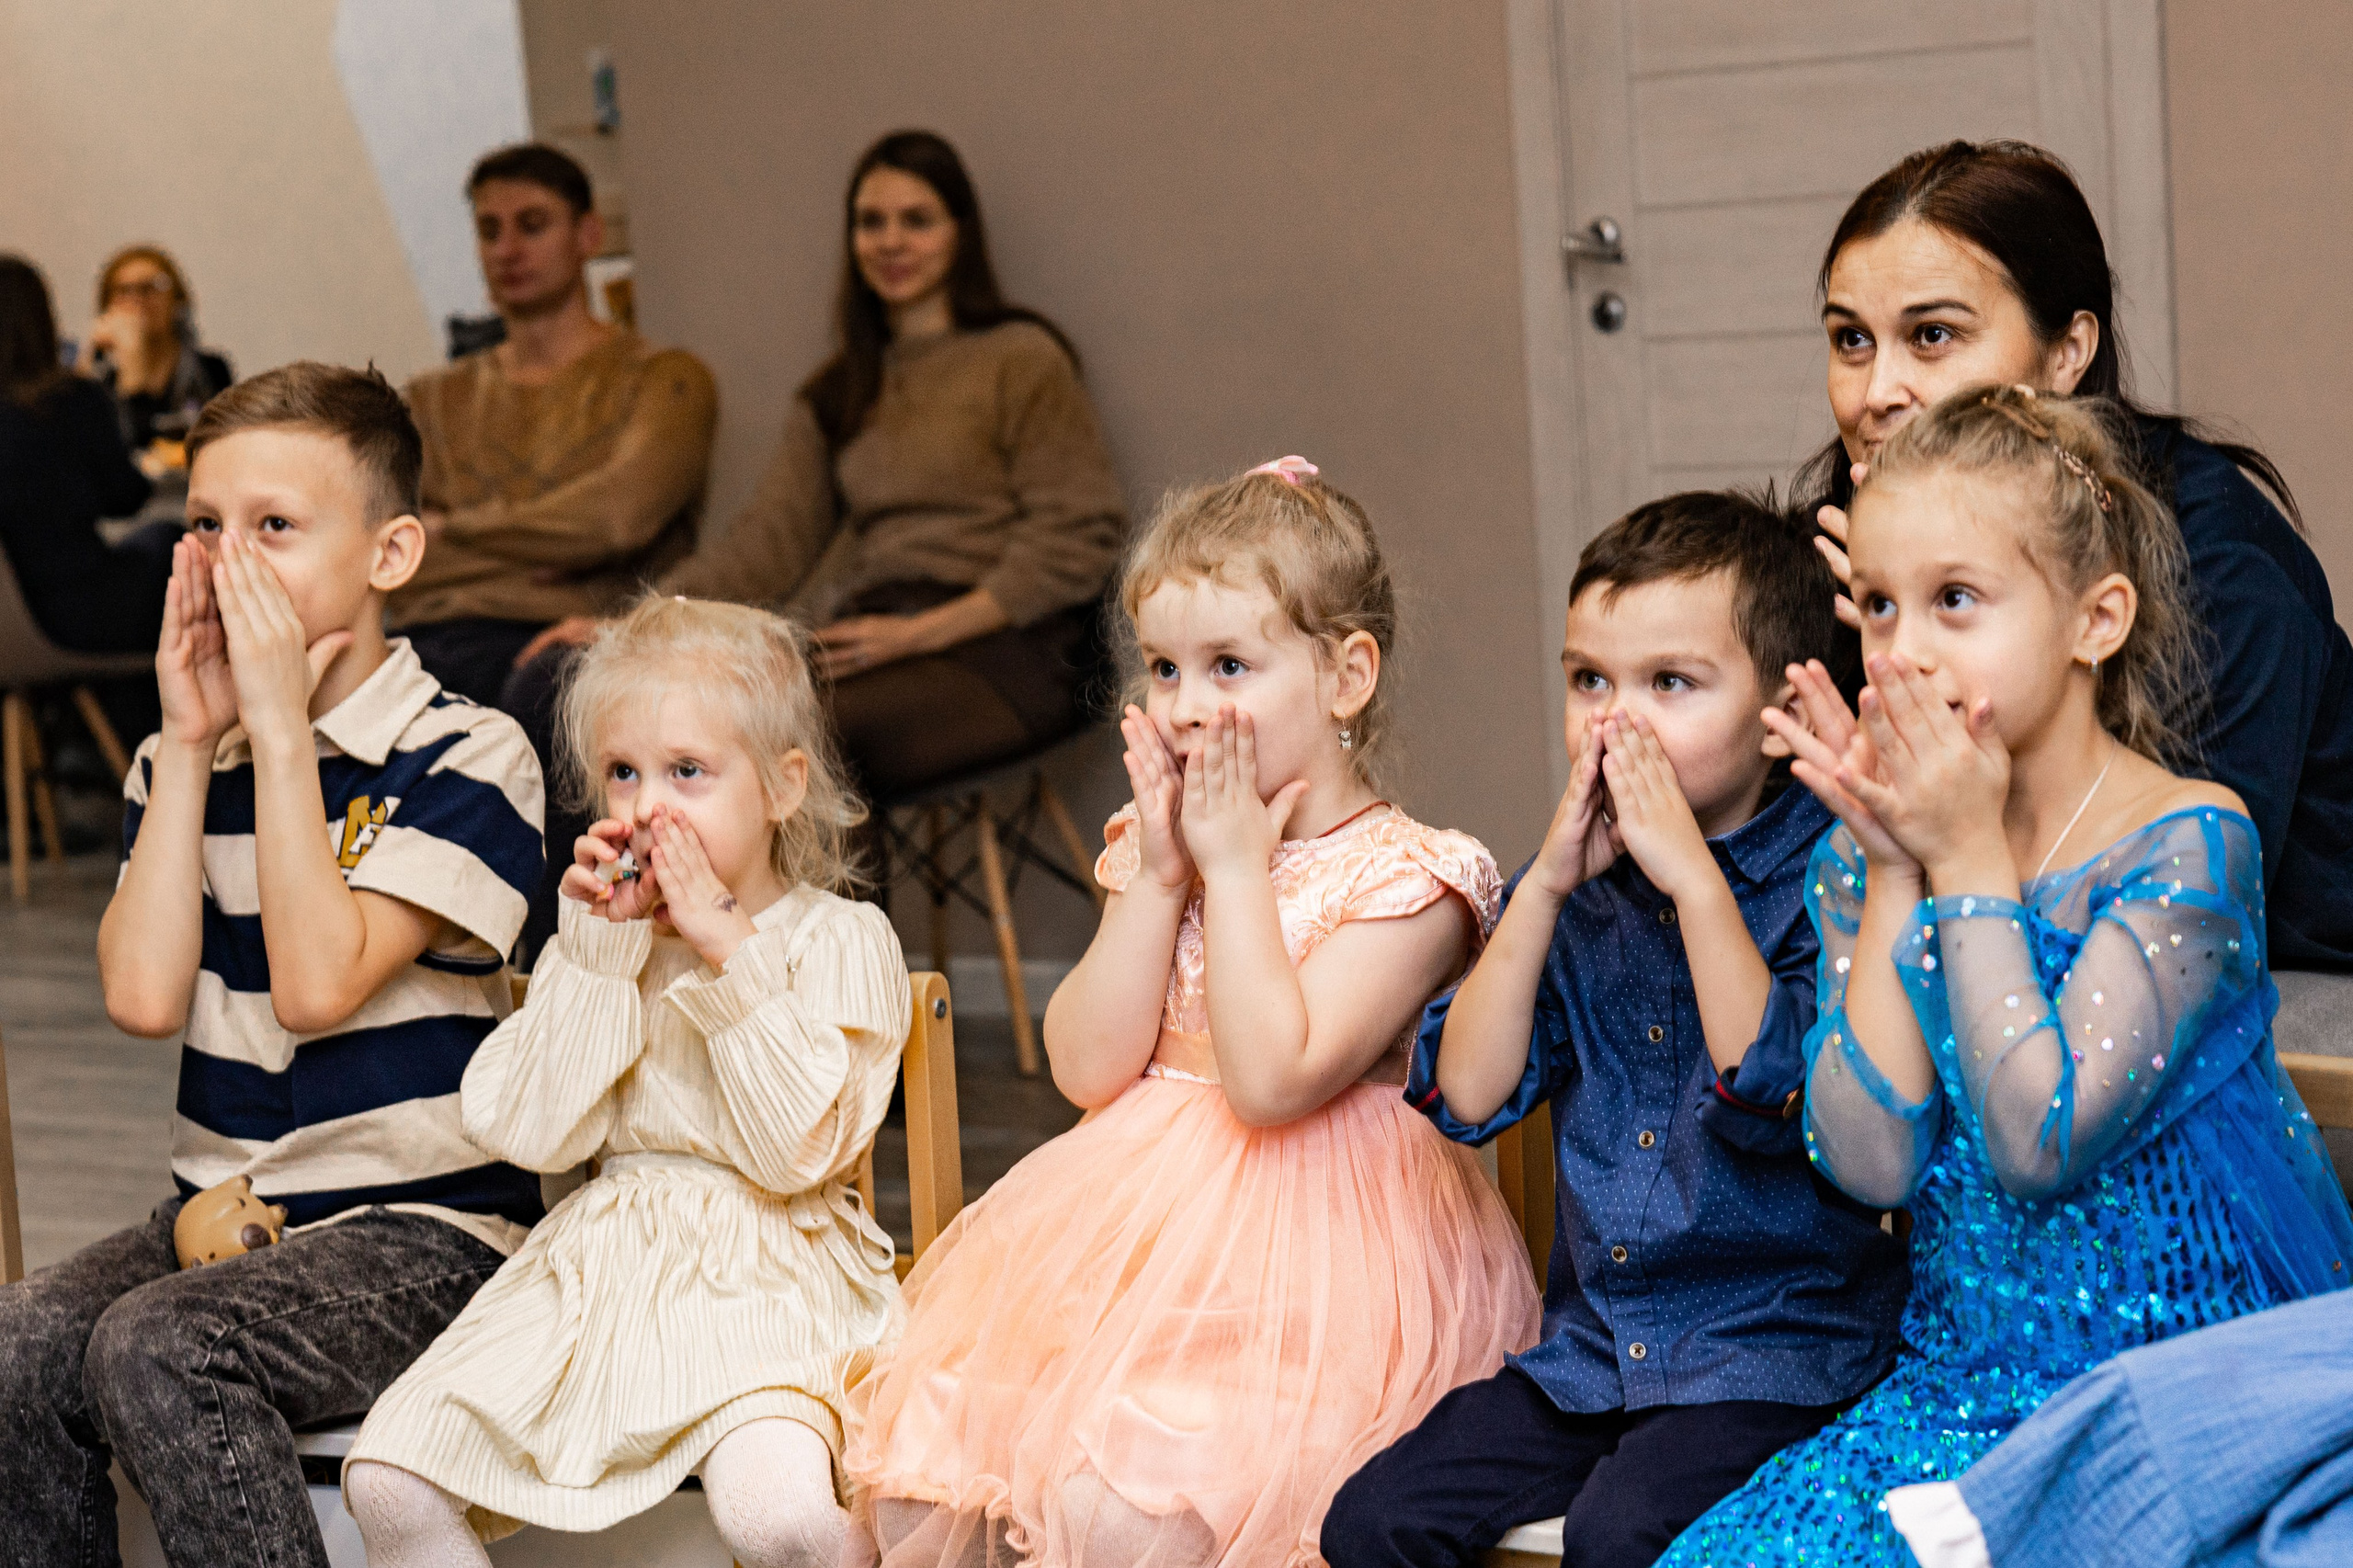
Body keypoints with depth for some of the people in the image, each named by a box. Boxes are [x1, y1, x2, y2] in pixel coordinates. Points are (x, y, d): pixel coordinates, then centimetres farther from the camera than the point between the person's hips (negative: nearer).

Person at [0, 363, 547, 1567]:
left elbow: (319, 984, -18)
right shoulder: (179, 760, 10)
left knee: (158, 1348, -31)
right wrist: (189, 743, -6)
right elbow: (143, 996, -6)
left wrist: (281, 726, -15)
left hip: (418, 1231, -5)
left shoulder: (466, 757, -7)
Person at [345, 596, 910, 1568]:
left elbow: (798, 1151, -13)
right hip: (599, 1269, 5)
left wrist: (728, 950, -15)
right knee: (388, 1477, -11)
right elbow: (534, 1133, -2)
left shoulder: (840, 939, -1)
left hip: (763, 1284, -4)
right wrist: (597, 949, -8)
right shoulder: (597, 940, 11)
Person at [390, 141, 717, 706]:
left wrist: (450, 530, 6)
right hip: (422, 635, 3)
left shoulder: (665, 380, 11)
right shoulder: (433, 398, 26)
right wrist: (546, 546, -2)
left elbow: (617, 517, -8)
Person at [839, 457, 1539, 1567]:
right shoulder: (1163, 854, 12)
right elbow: (1087, 1067, 2)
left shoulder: (1404, 880, -9)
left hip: (1300, 1272, -7)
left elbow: (1270, 1081, -20)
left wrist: (1236, 866, -14)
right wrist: (1157, 875, -5)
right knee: (915, 1468, -7)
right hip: (1131, 1231, 7)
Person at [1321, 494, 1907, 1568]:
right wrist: (1545, 886, -9)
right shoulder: (1574, 890, 8)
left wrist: (1696, 878, -22)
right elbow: (1467, 1095, -2)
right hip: (1590, 1344, 6)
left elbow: (1777, 1094, -22)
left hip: (1776, 1353, -6)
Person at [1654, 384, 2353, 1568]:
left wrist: (1968, 861, -14)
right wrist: (1893, 876, -9)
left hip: (2187, 1385, -5)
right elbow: (1868, 1161, -8)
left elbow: (2040, 1138, -21)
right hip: (1965, 1374, 5)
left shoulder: (2187, 840, -11)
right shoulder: (1866, 857, 4)